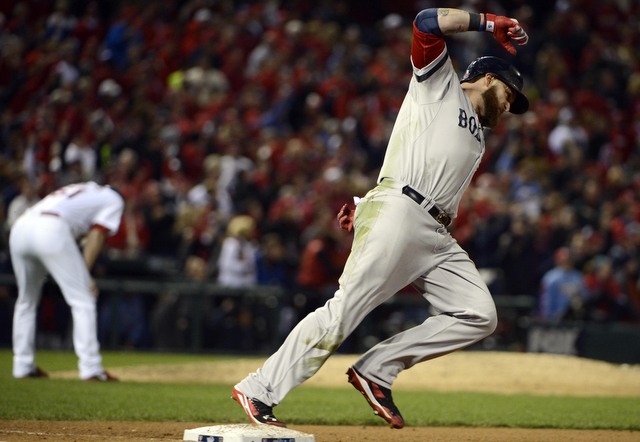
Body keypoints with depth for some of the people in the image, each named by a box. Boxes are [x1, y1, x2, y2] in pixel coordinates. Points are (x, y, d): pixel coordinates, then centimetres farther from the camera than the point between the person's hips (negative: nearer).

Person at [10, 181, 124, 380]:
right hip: (51, 231, -7)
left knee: (26, 300, 21)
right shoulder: (112, 199, 22)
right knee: (83, 300, 0)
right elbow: (96, 234, 5)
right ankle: (90, 369, -5)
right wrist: (85, 273, 0)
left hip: (18, 229, 7)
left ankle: (23, 366, 21)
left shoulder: (76, 192, 39)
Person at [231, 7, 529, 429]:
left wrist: (368, 207, 8)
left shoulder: (477, 141, 31)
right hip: (397, 214, -8)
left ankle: (377, 370, -5)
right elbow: (427, 22, -5)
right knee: (345, 310, -16)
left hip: (436, 236, 8)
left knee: (480, 315, -5)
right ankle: (260, 390, -11)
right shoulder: (441, 83, 12)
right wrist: (488, 23, 2)